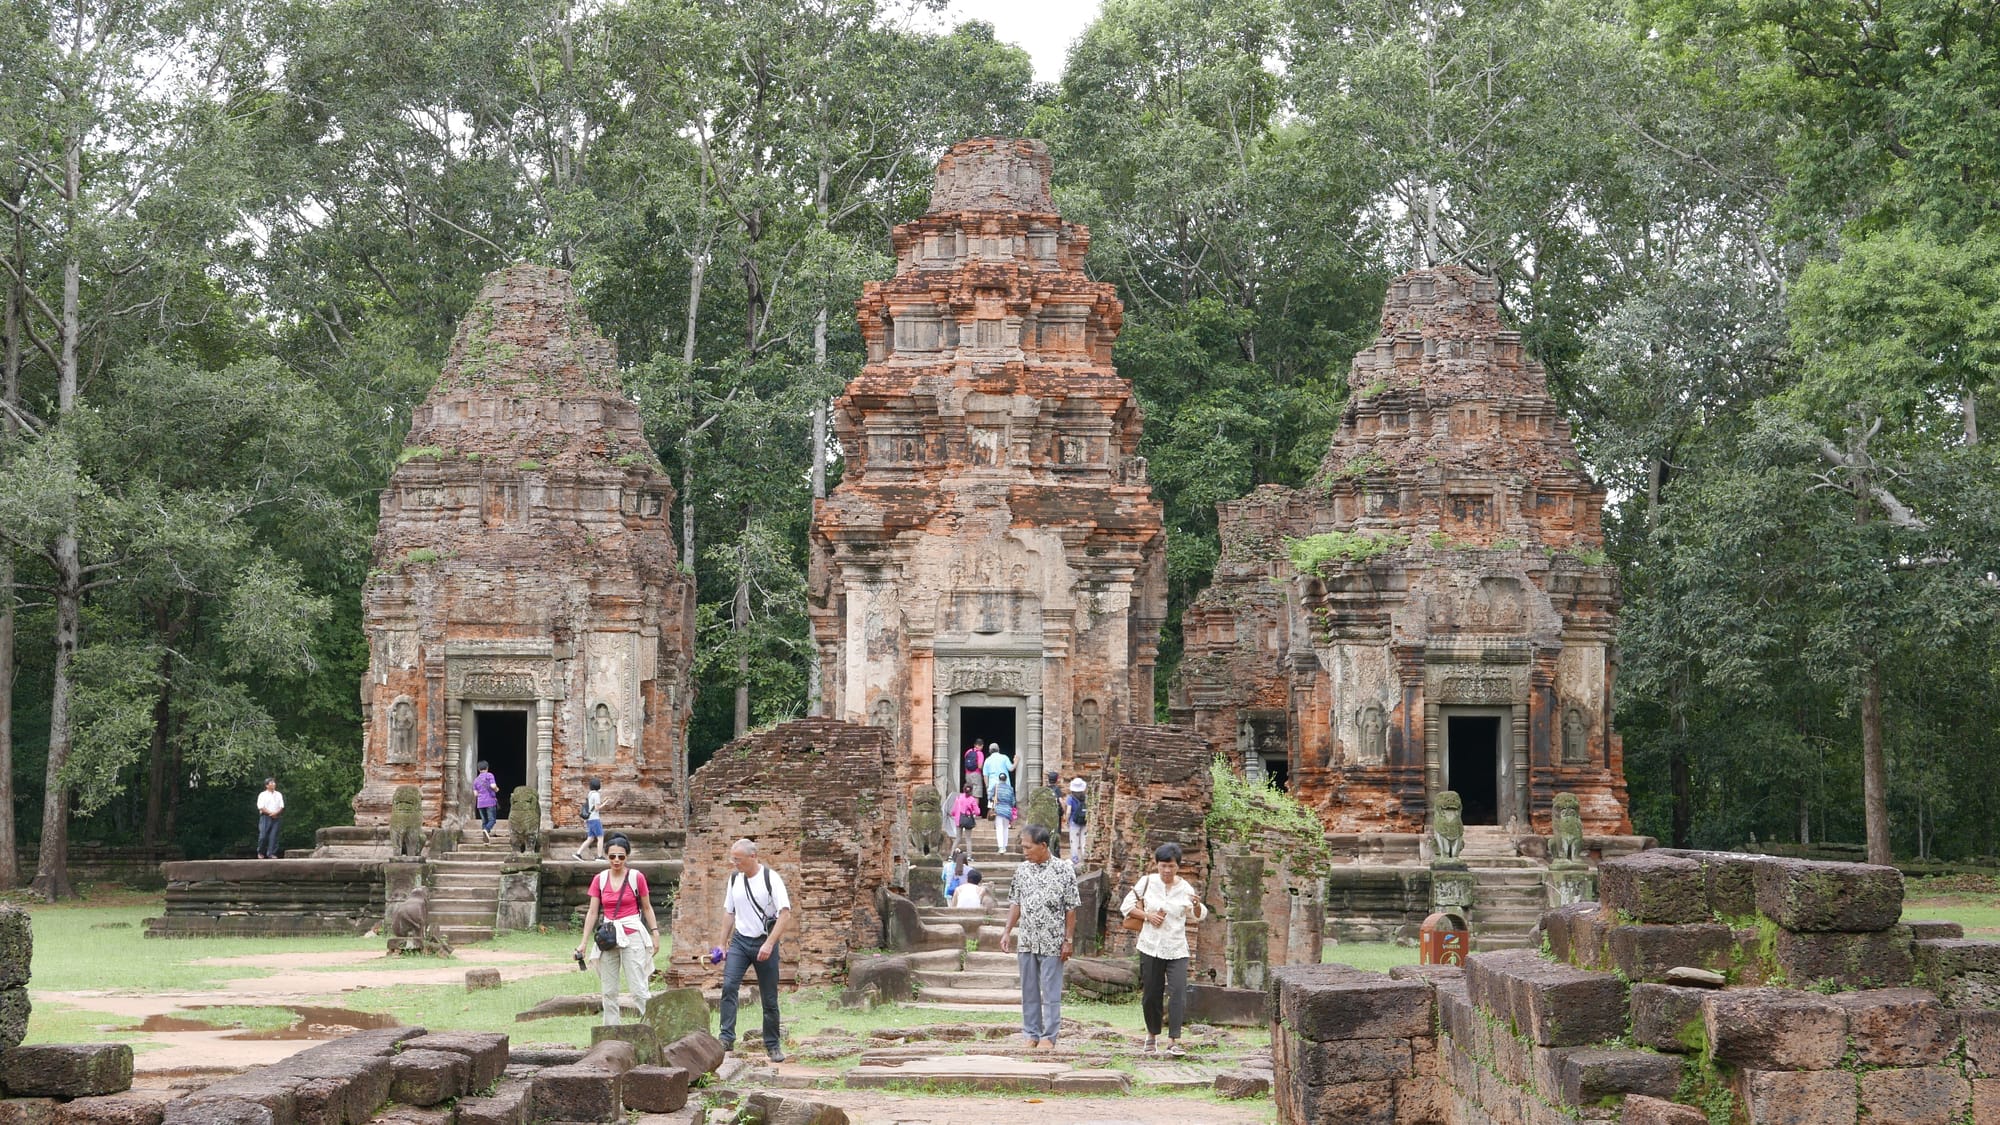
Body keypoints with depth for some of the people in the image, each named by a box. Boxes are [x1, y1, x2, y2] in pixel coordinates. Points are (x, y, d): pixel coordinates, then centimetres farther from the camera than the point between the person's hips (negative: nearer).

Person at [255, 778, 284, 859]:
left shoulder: (279, 795, 14)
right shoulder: (262, 795, 2)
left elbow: (281, 807, 8)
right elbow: (261, 807, -6)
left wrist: (276, 813, -11)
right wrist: (270, 813, -13)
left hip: (275, 817, 3)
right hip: (265, 817, -3)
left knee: (273, 836, -4)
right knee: (263, 835, -7)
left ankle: (271, 853, -2)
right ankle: (260, 853, 9)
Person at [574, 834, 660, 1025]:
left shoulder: (636, 877, -2)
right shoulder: (600, 879, 5)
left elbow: (647, 908, 6)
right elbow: (592, 912, 6)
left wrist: (655, 933, -2)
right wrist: (584, 943, 3)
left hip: (632, 935, -3)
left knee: (637, 989, -9)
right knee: (609, 991, 6)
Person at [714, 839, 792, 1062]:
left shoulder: (770, 878, -10)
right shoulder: (734, 880, 6)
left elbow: (785, 914, -14)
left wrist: (769, 944, -21)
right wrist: (724, 942, 10)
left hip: (764, 942, -4)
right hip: (740, 940, 4)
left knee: (769, 997, 2)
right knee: (728, 985, -17)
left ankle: (772, 1045, 15)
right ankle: (727, 1039, -18)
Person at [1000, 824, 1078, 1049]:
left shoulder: (1064, 870, -6)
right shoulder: (1022, 870, 6)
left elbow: (1071, 909, -5)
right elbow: (1016, 904, 12)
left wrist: (1069, 940, -7)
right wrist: (1007, 932, 4)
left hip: (1052, 943, -4)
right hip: (1026, 941, 4)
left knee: (1051, 992, -1)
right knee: (1029, 990, 9)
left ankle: (1049, 1036, 5)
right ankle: (1031, 1034, 17)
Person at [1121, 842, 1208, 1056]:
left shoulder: (1185, 888, 1)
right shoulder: (1147, 882, 0)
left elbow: (1198, 916, 8)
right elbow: (1127, 906, 6)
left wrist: (1197, 905, -15)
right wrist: (1147, 915, -10)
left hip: (1177, 949, 0)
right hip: (1151, 947, 1)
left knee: (1178, 993, -14)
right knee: (1151, 994, 9)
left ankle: (1173, 1041, -13)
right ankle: (1152, 1034, 30)